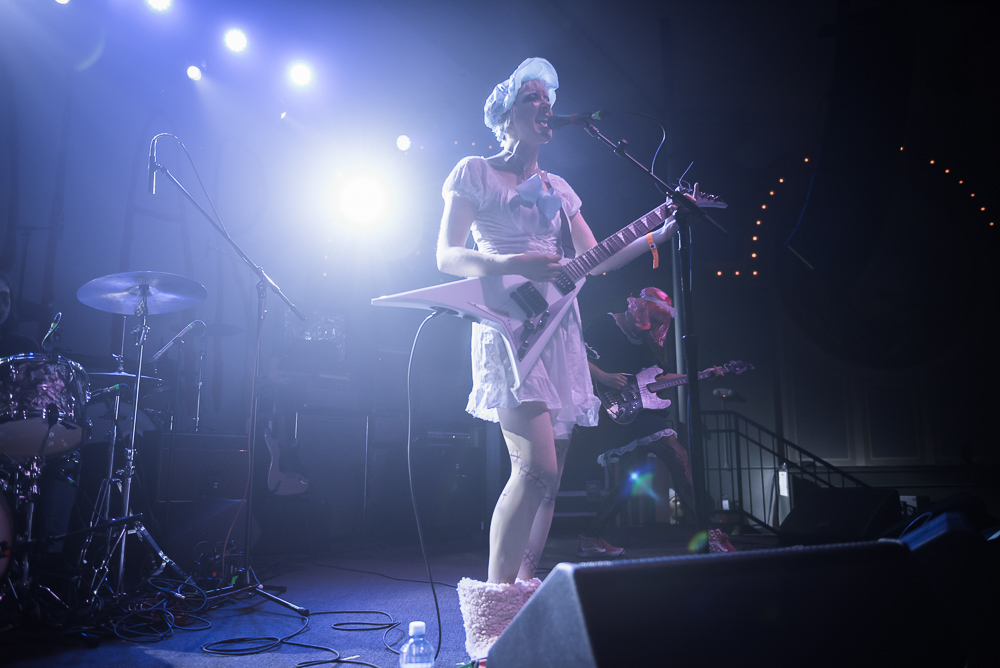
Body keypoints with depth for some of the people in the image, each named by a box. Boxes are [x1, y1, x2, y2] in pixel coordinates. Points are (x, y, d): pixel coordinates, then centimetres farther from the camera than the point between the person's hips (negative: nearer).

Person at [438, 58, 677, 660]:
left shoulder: (558, 188, 22)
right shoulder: (475, 172, 6)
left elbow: (593, 261, 16)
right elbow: (447, 256, -3)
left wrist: (658, 235, 6)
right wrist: (514, 265, -20)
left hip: (560, 331, 7)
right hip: (508, 327, -6)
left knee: (550, 476, 4)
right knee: (536, 467, -20)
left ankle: (522, 598, 16)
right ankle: (492, 612, -9)